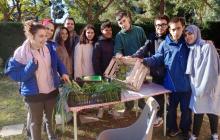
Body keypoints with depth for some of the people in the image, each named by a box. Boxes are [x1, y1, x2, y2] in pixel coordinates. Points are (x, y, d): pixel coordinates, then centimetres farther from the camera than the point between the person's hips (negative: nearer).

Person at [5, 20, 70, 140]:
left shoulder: (48, 48, -4)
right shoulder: (21, 53, -18)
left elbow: (57, 62, 13)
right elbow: (15, 75, -19)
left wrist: (63, 73, -4)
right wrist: (32, 65, -31)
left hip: (52, 90, 5)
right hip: (33, 94, -5)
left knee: (50, 117, 24)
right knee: (36, 121, 12)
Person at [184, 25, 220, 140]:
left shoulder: (207, 47, -13)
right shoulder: (190, 49, 8)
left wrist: (205, 88, -17)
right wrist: (195, 86, 8)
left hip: (209, 87, -5)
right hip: (197, 87, 5)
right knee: (197, 111, 8)